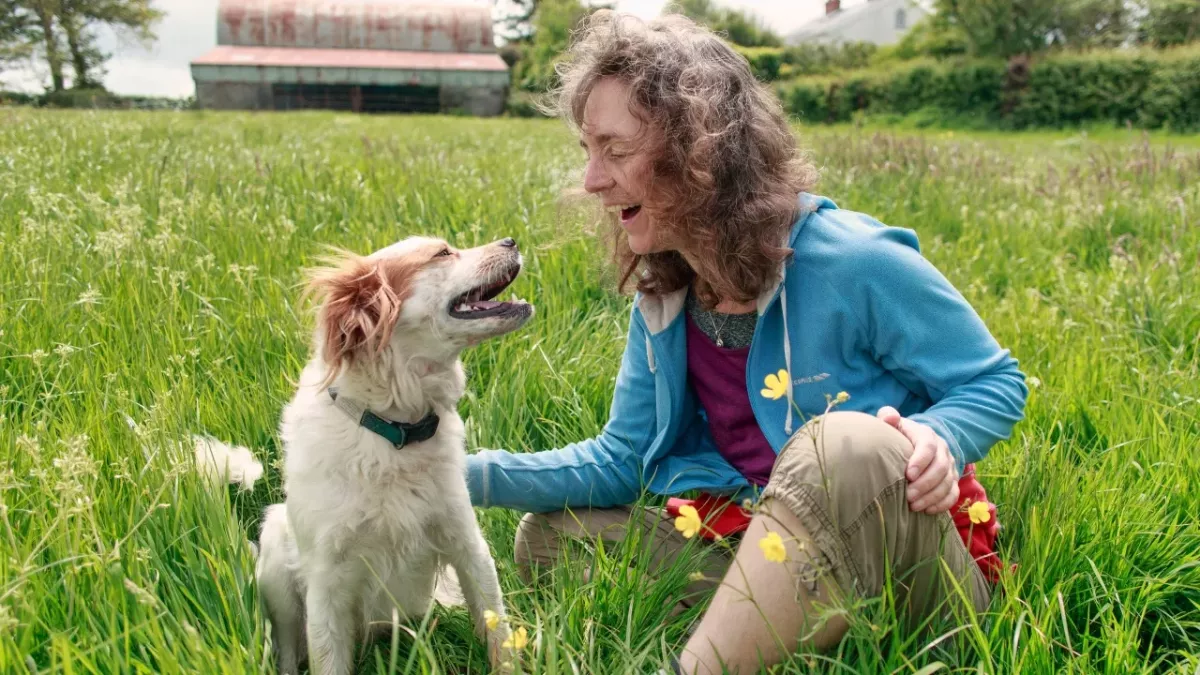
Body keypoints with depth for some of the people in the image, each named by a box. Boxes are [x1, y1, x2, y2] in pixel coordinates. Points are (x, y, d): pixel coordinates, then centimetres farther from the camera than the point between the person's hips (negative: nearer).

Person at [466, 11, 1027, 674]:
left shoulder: (851, 263, -18)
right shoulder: (661, 298, 1)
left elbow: (996, 383, -6)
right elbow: (621, 459, 6)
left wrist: (934, 439, -30)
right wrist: (470, 475, -6)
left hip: (918, 565, -6)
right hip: (774, 551, 6)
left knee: (843, 443, -38)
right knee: (550, 536, -2)